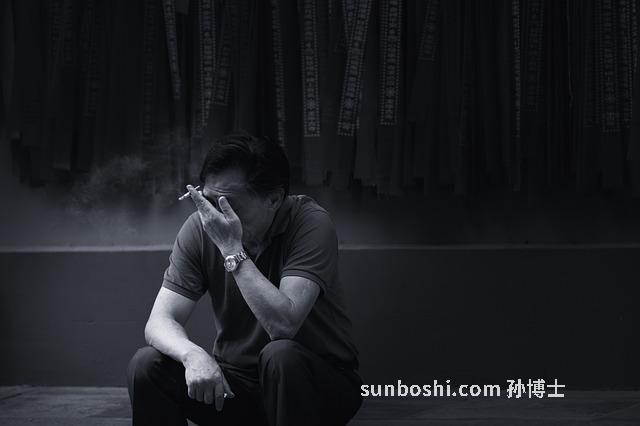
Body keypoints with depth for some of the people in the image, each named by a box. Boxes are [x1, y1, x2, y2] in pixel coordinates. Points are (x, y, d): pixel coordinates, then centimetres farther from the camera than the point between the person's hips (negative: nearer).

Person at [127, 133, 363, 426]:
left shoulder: (310, 223, -20)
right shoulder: (200, 227, -8)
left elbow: (283, 325, -32)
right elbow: (160, 322, -13)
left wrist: (232, 249, -32)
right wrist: (193, 355, -35)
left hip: (322, 384, -3)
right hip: (237, 380, 3)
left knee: (280, 355, -36)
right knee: (146, 366, -20)